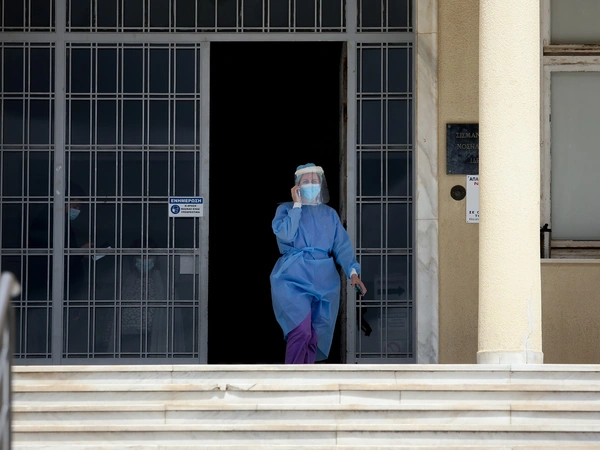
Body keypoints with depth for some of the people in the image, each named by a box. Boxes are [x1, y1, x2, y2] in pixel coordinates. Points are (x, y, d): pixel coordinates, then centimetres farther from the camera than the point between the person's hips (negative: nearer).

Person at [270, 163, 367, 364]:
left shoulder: (329, 214, 13)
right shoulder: (286, 209, 5)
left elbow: (342, 245, 3)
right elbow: (285, 236, -14)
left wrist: (352, 272, -13)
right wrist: (297, 204, -8)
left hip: (324, 280, 4)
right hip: (293, 278, -4)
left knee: (314, 337, 4)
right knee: (301, 331, -20)